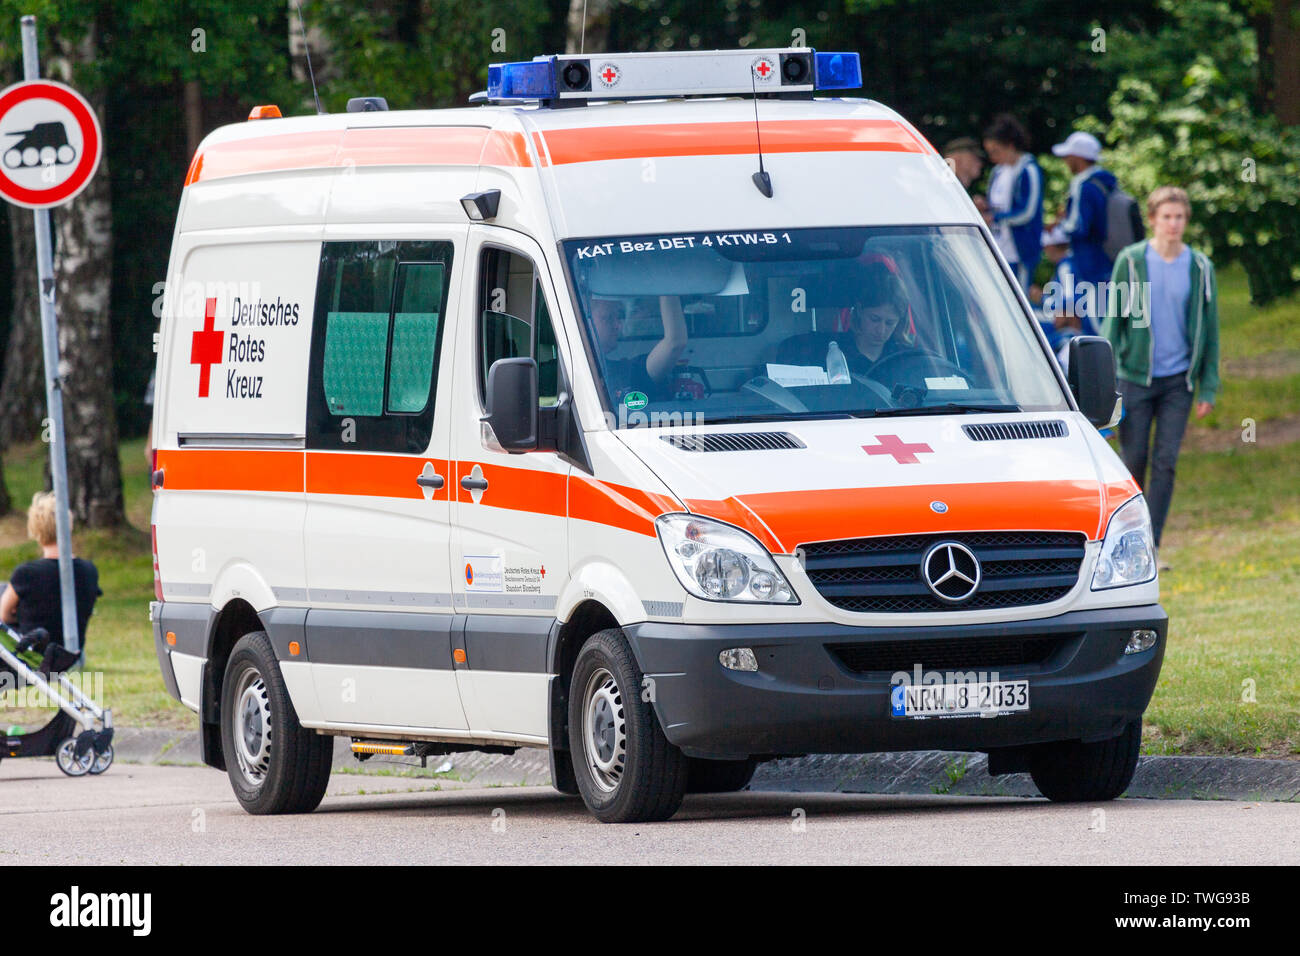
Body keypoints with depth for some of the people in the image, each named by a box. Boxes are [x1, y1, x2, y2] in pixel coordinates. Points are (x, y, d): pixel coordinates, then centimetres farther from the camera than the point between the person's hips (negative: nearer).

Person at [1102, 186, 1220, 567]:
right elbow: (1113, 320, 1)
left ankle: (1150, 546, 0)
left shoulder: (1200, 268, 2)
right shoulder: (1131, 261, -2)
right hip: (1135, 376, -1)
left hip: (1178, 381, 1)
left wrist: (1208, 388, 4)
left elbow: (1209, 330, 7)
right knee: (1133, 461, 2)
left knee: (1165, 464, -3)